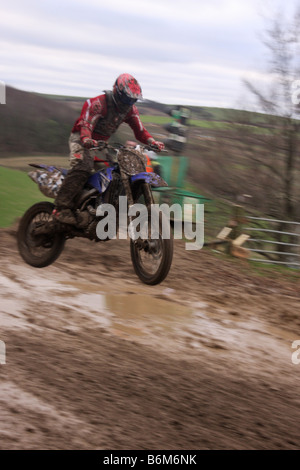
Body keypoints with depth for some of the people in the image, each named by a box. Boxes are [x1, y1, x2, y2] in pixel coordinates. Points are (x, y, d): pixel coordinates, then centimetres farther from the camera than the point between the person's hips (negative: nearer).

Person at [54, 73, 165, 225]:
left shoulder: (130, 109, 2)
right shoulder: (99, 103, -21)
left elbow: (139, 129, 4)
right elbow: (86, 123, -31)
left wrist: (152, 142, -15)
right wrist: (87, 140, -52)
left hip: (102, 142, 8)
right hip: (81, 139, -8)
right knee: (82, 167, -32)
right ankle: (62, 208, -36)